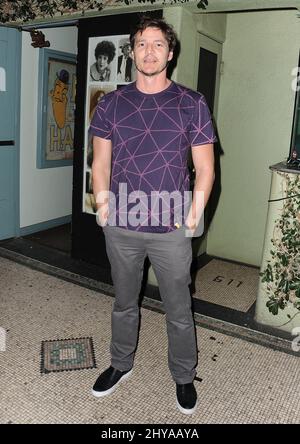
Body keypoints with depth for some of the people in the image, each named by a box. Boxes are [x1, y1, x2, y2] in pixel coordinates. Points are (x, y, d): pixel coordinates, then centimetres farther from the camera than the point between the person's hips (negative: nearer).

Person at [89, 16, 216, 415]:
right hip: (121, 227, 2)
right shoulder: (111, 104, 5)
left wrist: (195, 213, -13)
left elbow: (205, 167, -1)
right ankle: (121, 365, 42)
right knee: (124, 303, 19)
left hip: (171, 229, -2)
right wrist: (103, 204, -9)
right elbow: (101, 163, 6)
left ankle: (184, 377, 35)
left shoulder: (191, 103, -1)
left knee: (179, 310, 12)